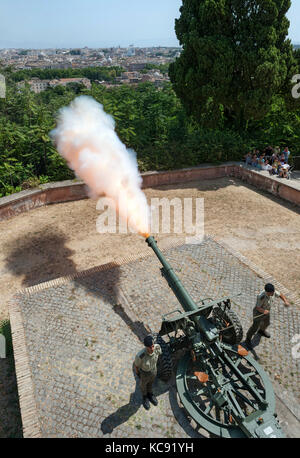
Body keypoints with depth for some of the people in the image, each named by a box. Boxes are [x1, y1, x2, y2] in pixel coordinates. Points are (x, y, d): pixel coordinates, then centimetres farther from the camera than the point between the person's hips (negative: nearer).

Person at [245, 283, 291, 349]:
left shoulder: (273, 291, -22)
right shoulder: (261, 297, -41)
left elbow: (280, 295, -4)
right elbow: (257, 307, -30)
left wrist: (286, 301, -21)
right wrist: (263, 311, -50)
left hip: (266, 311, 7)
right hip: (258, 313, -7)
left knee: (266, 323, 31)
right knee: (255, 327, 9)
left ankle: (261, 331, 63)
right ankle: (248, 339, 34)